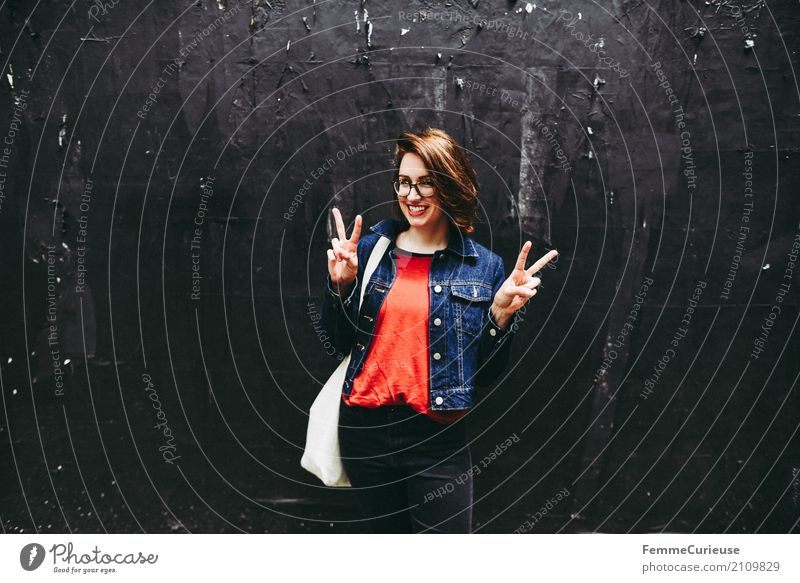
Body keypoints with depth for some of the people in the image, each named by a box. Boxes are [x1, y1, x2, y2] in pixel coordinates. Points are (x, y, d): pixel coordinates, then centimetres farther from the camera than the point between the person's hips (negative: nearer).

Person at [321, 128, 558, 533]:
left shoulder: (484, 266, -2)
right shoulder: (372, 248, 1)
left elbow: (487, 374, 0)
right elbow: (340, 342, 8)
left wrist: (501, 313, -15)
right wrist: (340, 284, -7)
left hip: (437, 437, -2)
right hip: (364, 427, 2)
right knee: (388, 533, 20)